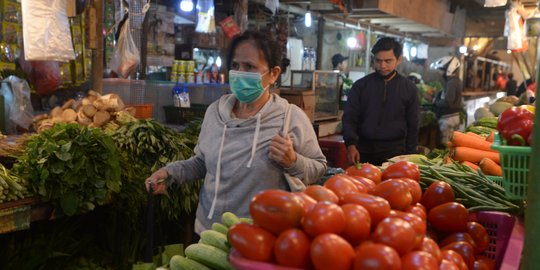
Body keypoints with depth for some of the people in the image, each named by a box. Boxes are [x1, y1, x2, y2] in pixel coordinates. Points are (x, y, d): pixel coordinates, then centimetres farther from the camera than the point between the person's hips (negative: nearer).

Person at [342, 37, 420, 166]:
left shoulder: (409, 88, 4)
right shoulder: (360, 85, 3)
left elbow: (412, 125, 7)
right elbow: (349, 118, 1)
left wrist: (409, 155, 2)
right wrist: (351, 144, -15)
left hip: (395, 151, 0)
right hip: (364, 150, 1)